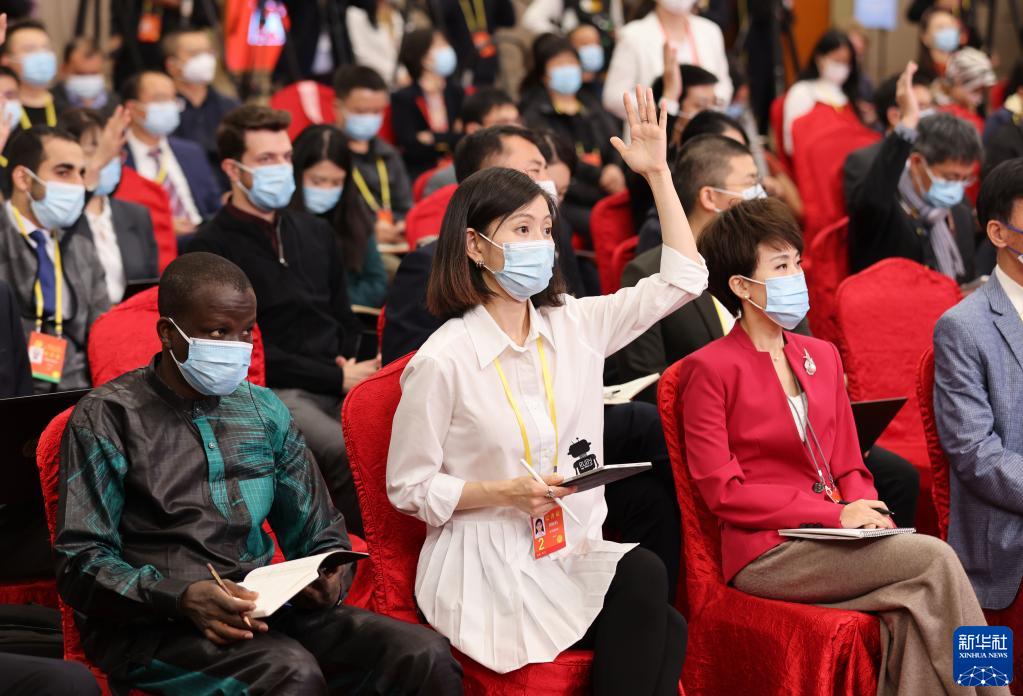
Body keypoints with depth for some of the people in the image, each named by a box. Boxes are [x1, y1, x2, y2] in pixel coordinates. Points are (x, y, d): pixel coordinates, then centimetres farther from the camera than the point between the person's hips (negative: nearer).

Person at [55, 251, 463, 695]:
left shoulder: (265, 412, 14)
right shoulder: (107, 417, -2)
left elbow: (319, 537, 18)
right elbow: (80, 562, -7)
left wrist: (330, 580, -7)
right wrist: (183, 597, -24)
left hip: (262, 609, 5)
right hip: (152, 623, -5)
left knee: (425, 655, -19)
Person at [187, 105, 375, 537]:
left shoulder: (315, 233, 21)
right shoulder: (211, 248, 1)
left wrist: (352, 369, 3)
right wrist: (336, 378, -10)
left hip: (340, 385, 6)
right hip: (271, 394, -6)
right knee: (351, 455, -34)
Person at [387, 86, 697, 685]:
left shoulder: (574, 324, 9)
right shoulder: (443, 360, -7)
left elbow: (682, 280, 11)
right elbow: (408, 488, -2)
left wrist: (658, 173, 4)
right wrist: (506, 493, -15)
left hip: (576, 552, 6)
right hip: (486, 565, -5)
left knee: (665, 632, -27)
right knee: (643, 576, -31)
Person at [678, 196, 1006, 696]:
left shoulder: (822, 356, 18)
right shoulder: (709, 369, -3)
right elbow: (722, 490, -9)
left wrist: (866, 512, -7)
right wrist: (835, 514, -15)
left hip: (832, 542, 6)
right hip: (764, 553, -6)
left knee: (913, 612, -27)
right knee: (935, 559, -22)